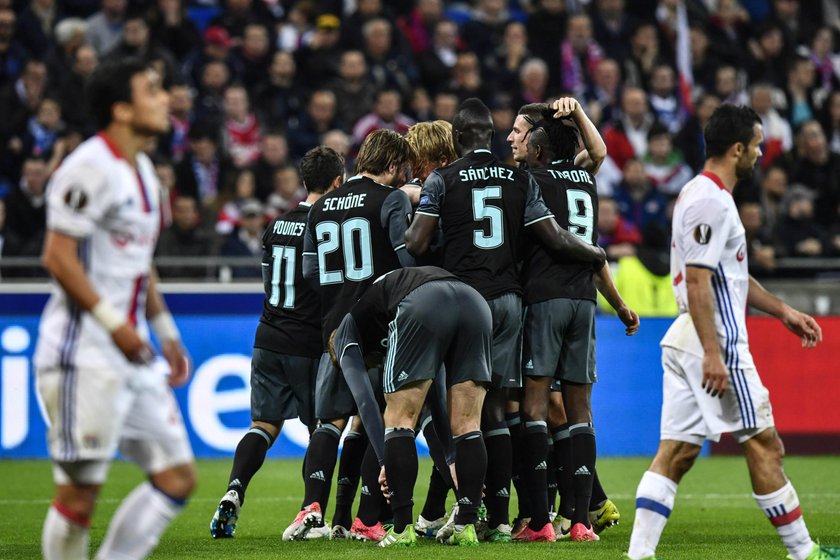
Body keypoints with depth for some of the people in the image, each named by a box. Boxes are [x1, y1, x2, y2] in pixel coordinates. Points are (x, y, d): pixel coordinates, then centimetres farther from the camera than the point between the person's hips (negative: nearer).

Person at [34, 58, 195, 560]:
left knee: (178, 479, 5)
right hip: (84, 353, -9)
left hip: (131, 355, 9)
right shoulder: (90, 169, -13)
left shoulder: (143, 170, 16)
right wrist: (115, 324, -19)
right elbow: (58, 257, -18)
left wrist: (166, 333, 20)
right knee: (80, 490, -6)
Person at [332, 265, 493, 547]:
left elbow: (364, 399, 13)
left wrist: (385, 461, 13)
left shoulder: (346, 333, 30)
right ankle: (466, 526, 11)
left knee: (400, 418, 8)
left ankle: (402, 529, 6)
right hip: (474, 302, 5)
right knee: (467, 425, 12)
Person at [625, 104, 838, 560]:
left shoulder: (702, 195, 19)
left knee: (676, 451, 4)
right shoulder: (711, 201, -14)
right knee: (764, 444, -2)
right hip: (714, 341, -10)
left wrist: (782, 311, 29)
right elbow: (697, 280, -21)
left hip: (686, 342, 10)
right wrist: (713, 354, -25)